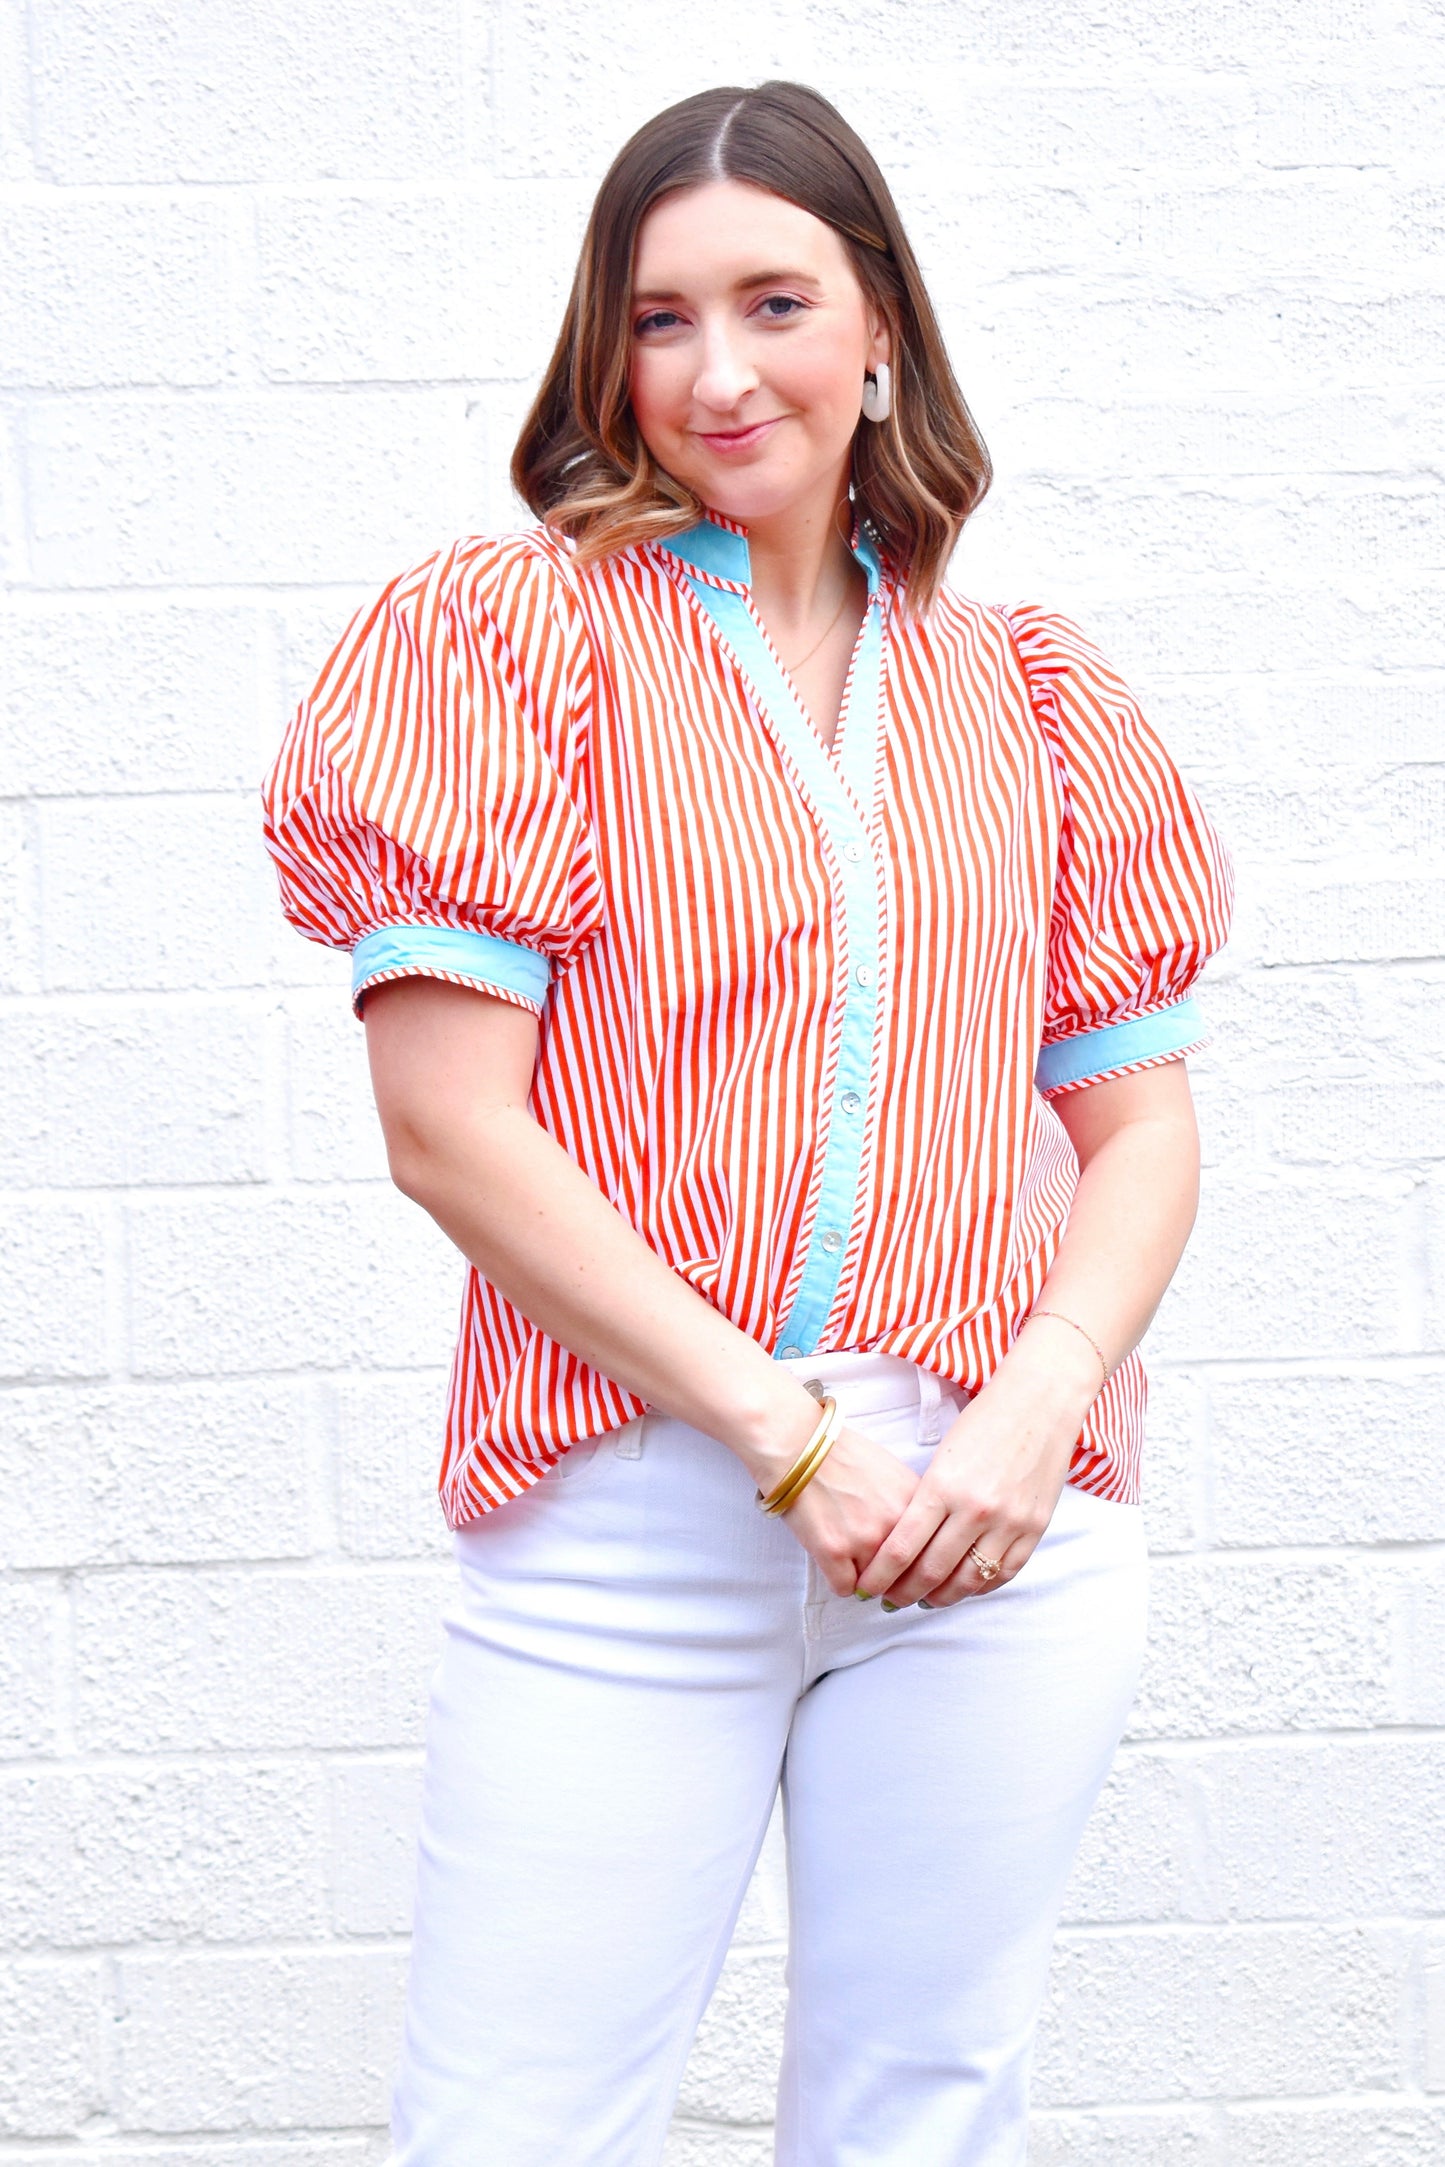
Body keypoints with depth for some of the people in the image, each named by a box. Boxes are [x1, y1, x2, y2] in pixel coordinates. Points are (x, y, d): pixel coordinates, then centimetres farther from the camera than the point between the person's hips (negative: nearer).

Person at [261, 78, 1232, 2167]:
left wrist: (1036, 1412, -8)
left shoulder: (1027, 690, 11)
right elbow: (448, 1124, -7)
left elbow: (1141, 1125, 11)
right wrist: (791, 1435, -12)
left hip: (1002, 1527, 3)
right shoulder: (521, 628, 0)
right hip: (620, 1527, -2)